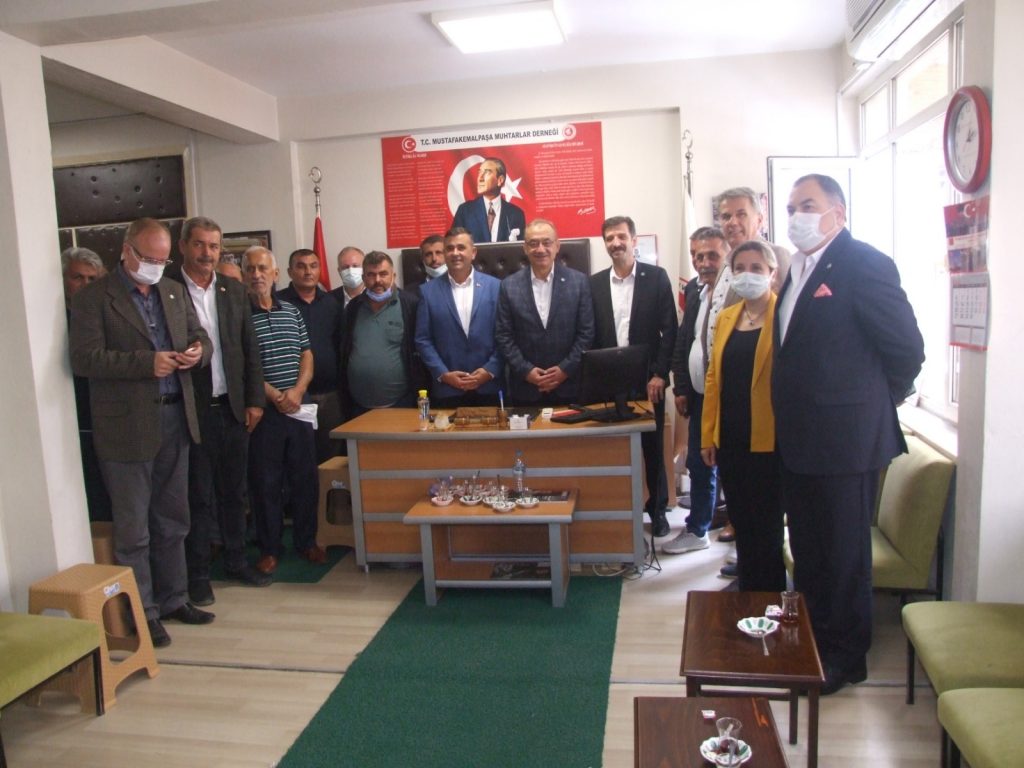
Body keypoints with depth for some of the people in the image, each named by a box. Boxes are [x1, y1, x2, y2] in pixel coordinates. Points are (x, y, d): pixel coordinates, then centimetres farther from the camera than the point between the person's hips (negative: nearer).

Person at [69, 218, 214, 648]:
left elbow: (201, 338, 16)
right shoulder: (93, 298, -7)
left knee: (172, 520, 16)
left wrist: (199, 350, -8)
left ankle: (173, 599, 31)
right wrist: (147, 362, -24)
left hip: (175, 419, 6)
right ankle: (142, 613, 18)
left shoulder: (174, 292, 12)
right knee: (133, 528, 5)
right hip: (127, 425, -6)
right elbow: (84, 359, -15)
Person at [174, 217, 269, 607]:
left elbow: (250, 350, 9)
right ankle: (198, 574, 19)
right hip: (192, 410, -4)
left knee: (233, 491, 15)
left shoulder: (234, 290, 8)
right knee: (198, 495, 5)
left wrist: (254, 400, 5)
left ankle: (236, 560, 30)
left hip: (233, 407, 4)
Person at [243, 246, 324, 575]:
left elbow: (307, 355, 9)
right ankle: (270, 548, 18)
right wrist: (275, 396, -14)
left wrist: (297, 391, -7)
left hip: (298, 407, 4)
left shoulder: (292, 311, 11)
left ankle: (306, 540, 24)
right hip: (262, 409, -4)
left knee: (306, 476, 9)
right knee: (265, 481, 4)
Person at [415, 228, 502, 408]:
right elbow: (423, 340, 2)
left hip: (488, 388, 0)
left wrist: (490, 371, -8)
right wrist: (443, 374, -7)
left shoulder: (495, 286, 3)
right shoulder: (429, 291, 4)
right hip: (446, 390, 0)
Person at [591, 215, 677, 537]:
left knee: (652, 446, 8)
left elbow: (669, 330, -3)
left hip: (648, 379, -1)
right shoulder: (595, 283, 6)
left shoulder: (656, 277, 0)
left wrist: (660, 374, -9)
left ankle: (657, 509, 23)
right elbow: (590, 335, 6)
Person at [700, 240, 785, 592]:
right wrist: (707, 435, 11)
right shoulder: (726, 318, 11)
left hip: (768, 442, -5)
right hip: (730, 441, 5)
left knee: (765, 529, 5)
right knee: (742, 526, 15)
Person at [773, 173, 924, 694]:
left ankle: (845, 656, 24)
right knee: (806, 548, 19)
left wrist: (875, 404, -1)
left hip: (844, 439, -8)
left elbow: (907, 348, -13)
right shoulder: (798, 269, 12)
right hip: (799, 438, 8)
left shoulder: (864, 265, -14)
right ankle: (811, 638, 36)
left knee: (843, 553, 7)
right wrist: (792, 413, 11)